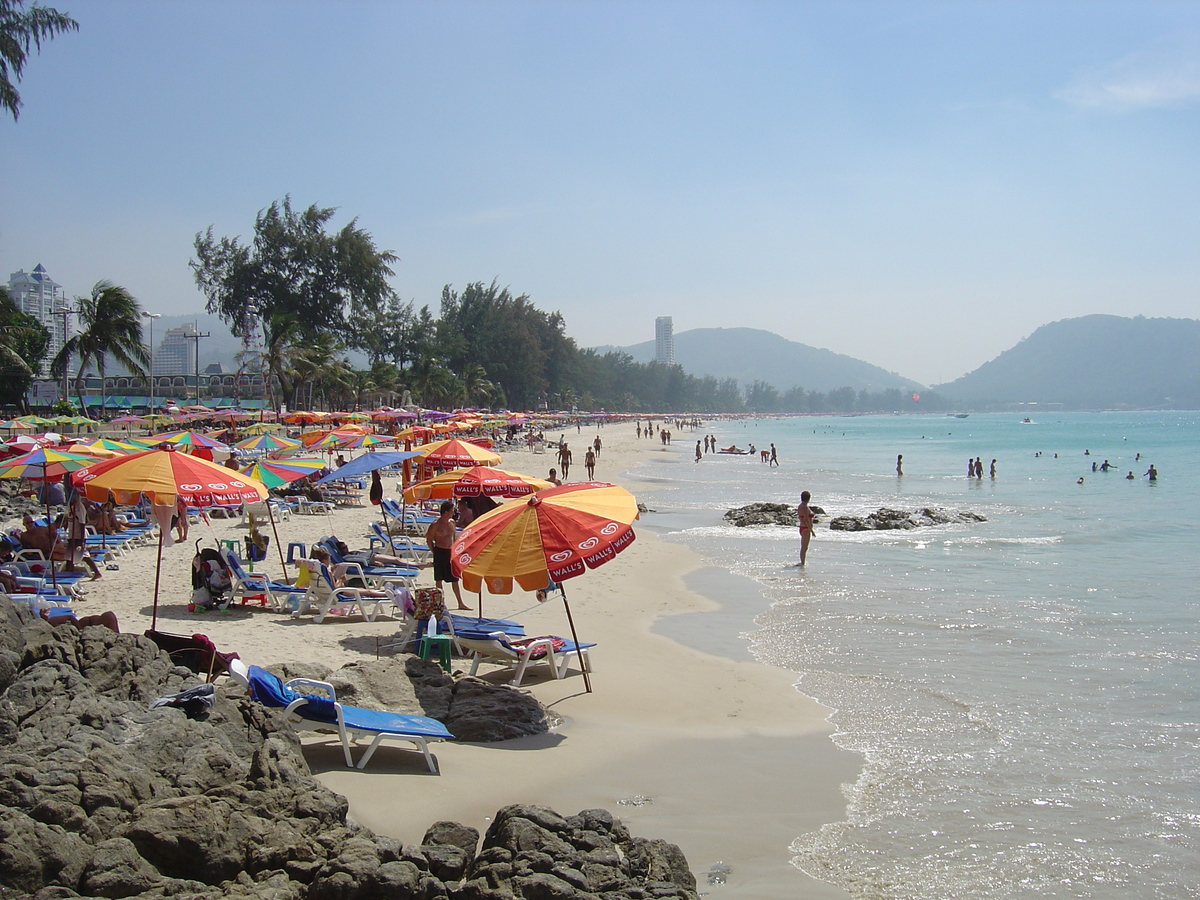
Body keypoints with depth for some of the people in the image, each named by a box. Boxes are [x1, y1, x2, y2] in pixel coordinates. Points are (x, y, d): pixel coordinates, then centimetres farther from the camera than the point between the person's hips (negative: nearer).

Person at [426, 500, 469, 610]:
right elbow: (429, 539, -5)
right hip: (440, 552, -6)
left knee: (455, 579, 6)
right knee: (439, 579, 4)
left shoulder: (452, 522, 8)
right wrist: (435, 552, -4)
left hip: (451, 552, 6)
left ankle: (460, 603, 9)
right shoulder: (436, 524, -11)